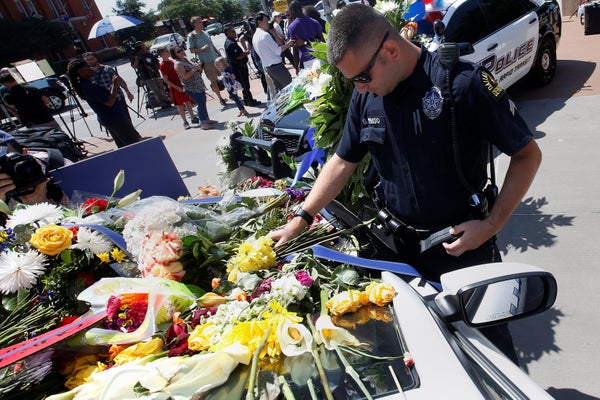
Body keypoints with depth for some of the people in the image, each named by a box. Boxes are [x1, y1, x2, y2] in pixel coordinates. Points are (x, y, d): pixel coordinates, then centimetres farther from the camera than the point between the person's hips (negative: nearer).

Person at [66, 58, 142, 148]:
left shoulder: (84, 84, 9)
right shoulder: (89, 87, -22)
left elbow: (106, 95, 13)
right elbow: (110, 102, -26)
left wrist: (113, 84, 5)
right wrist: (115, 85, -17)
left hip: (105, 119, 10)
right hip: (115, 118, -10)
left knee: (122, 145, 19)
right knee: (135, 142, -3)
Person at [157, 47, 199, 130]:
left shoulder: (171, 61, 9)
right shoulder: (162, 65, -12)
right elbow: (166, 80, -15)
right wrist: (177, 87, -20)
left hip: (182, 85, 6)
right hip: (174, 88, -6)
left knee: (188, 102, 11)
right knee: (180, 105, 2)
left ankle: (193, 118, 22)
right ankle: (185, 122, 10)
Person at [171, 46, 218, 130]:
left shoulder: (185, 60, 13)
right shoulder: (178, 64, -14)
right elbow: (185, 76, -21)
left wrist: (198, 67, 1)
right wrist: (194, 69, -22)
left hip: (199, 86, 9)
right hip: (192, 88, -9)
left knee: (203, 102, 14)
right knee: (201, 104, -7)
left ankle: (207, 119, 26)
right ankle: (203, 123, 1)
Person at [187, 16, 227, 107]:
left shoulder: (204, 33, 9)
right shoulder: (191, 36, -8)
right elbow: (191, 50, -10)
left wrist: (219, 54, 14)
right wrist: (202, 48, -22)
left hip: (216, 59, 5)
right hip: (206, 62, -5)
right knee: (213, 81, 3)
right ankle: (220, 99, 15)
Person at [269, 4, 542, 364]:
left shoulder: (463, 82, -20)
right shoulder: (365, 97, -3)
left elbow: (527, 154, -11)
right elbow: (344, 161, 5)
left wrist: (493, 224, -18)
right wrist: (301, 219, 1)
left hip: (465, 243, -4)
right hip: (403, 245, 4)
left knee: (487, 334, 15)